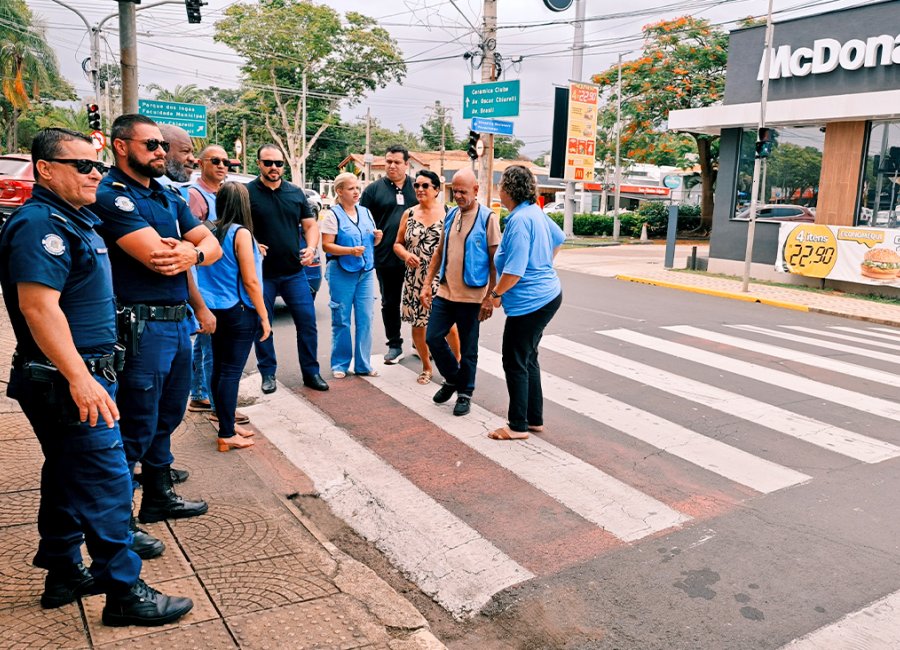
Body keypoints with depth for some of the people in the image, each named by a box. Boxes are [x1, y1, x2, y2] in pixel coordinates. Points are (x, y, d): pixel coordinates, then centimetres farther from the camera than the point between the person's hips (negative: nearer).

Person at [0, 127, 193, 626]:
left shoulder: (74, 221, 15)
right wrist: (80, 378, -31)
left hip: (82, 374, 11)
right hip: (68, 379, -11)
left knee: (67, 477, 18)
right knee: (106, 482, -5)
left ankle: (63, 574, 31)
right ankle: (124, 593, 4)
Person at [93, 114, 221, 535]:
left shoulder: (169, 196, 13)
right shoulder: (111, 196, -13)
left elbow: (213, 245, 8)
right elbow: (157, 257, -24)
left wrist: (192, 252, -15)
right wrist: (192, 248, -4)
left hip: (178, 323, 8)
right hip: (141, 327, -8)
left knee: (166, 419, 20)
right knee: (135, 429, 2)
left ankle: (159, 497, 37)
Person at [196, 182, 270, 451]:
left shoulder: (212, 231, 4)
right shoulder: (241, 233, -14)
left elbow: (209, 272, 14)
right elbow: (250, 281, -15)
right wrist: (264, 316, -8)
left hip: (217, 310, 7)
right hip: (239, 312, -7)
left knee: (219, 368, 13)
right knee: (231, 371, -2)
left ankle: (227, 425, 26)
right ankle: (227, 435, 5)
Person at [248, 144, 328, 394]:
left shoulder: (296, 193, 8)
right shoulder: (248, 193, -2)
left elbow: (310, 224, 13)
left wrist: (311, 247, -5)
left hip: (295, 272, 3)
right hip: (262, 273, -2)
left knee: (307, 321, 2)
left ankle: (311, 372, 15)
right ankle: (268, 373, 21)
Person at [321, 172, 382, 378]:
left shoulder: (366, 212, 12)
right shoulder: (333, 215, -5)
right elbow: (326, 245, -10)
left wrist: (378, 237, -2)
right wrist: (350, 250, -22)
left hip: (366, 271, 5)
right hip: (341, 272, -5)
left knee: (365, 318, 5)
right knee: (341, 320, 1)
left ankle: (363, 364, 16)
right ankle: (340, 364, 14)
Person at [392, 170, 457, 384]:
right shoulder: (409, 214, 8)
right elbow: (398, 243, 13)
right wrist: (406, 255, -9)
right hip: (414, 279, 4)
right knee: (417, 324, 9)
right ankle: (426, 367, 27)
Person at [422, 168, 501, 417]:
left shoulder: (488, 218, -9)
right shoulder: (450, 216, 8)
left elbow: (495, 260, -10)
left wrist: (490, 297, -13)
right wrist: (427, 283, 10)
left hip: (471, 296, -5)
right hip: (444, 292, 6)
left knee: (468, 349, 5)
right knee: (433, 337, 8)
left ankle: (465, 394, 22)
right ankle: (452, 379, 30)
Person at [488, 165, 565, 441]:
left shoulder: (519, 220, -22)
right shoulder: (535, 211, 6)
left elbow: (514, 271, -26)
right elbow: (558, 238, 25)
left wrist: (496, 293, -10)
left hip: (530, 302, -10)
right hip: (547, 295, 10)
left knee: (515, 363, 1)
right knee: (528, 358, 19)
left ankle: (518, 426, 12)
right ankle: (535, 419, 29)